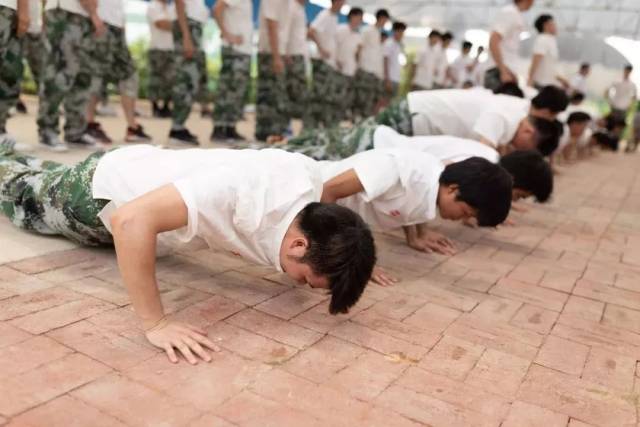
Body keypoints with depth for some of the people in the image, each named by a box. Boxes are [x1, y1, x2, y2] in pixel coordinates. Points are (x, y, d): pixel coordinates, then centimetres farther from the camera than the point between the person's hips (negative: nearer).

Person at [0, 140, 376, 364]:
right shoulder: (244, 191, -47)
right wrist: (155, 323, -46)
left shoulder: (312, 177, -24)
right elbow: (131, 220, -49)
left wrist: (351, 263, -9)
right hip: (101, 192, -5)